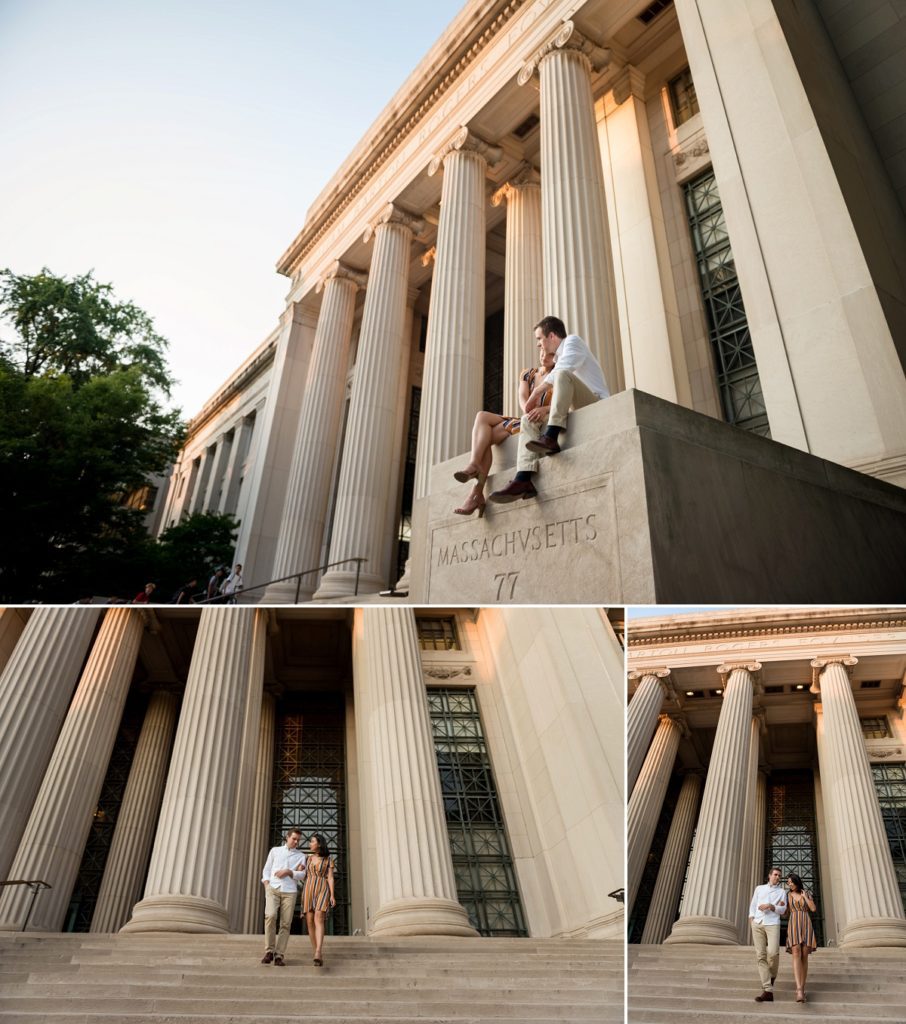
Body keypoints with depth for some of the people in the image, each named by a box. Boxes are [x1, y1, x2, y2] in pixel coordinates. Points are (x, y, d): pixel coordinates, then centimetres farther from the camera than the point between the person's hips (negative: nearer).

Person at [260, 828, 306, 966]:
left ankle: (279, 955, -1)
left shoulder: (301, 856, 15)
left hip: (289, 892, 1)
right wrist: (266, 884, -2)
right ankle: (269, 951, -8)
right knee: (270, 916, -21)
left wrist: (288, 872, -9)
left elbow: (302, 875, 5)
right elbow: (266, 870, 14)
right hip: (273, 889, -1)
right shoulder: (275, 851, 17)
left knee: (286, 923, -7)